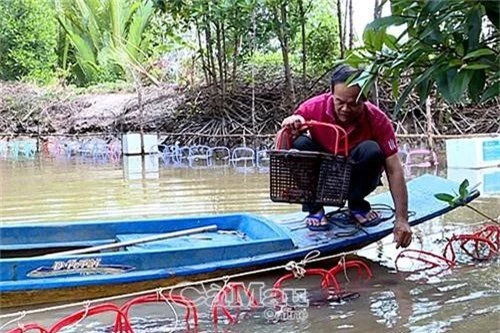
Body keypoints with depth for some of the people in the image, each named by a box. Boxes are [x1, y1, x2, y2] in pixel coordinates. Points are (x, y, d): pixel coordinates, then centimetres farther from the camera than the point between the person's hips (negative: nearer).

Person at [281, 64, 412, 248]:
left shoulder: (377, 119, -23)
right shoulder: (313, 108, -22)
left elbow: (394, 170, -24)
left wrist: (401, 220, -30)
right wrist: (290, 130, -41)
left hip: (354, 178, 0)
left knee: (371, 150, -31)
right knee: (300, 144, -29)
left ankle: (357, 204, -3)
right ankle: (314, 208, -8)